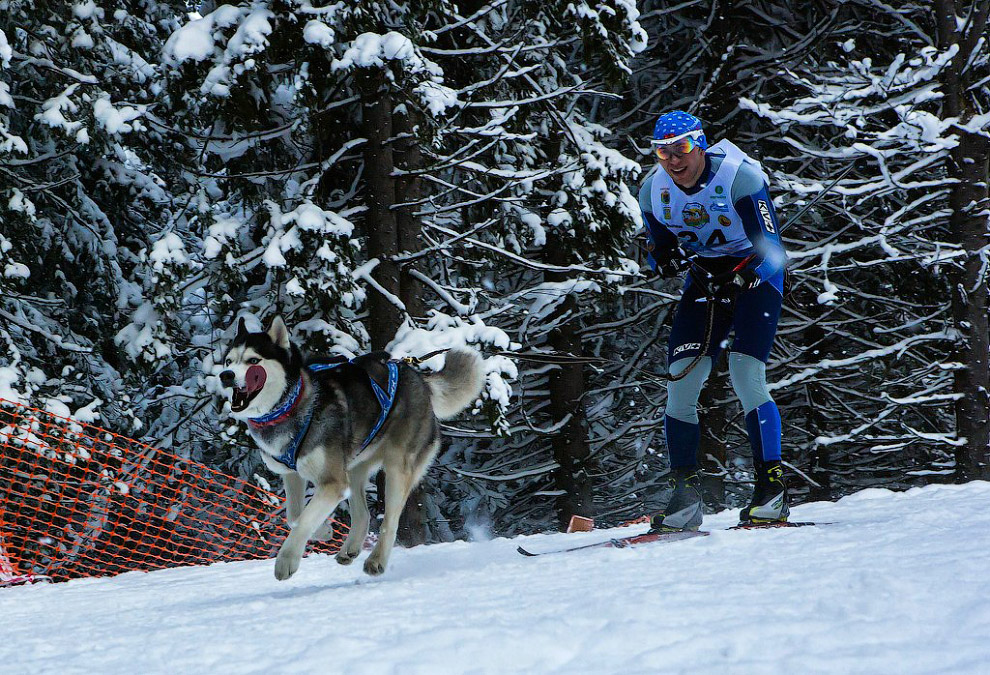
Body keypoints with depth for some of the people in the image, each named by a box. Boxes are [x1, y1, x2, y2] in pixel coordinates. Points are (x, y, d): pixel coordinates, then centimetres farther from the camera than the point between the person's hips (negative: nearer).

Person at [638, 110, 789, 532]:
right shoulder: (654, 190, -7)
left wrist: (736, 279, -35)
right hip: (705, 279, 5)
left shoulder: (739, 177, -22)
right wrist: (666, 258, -18)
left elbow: (771, 251, -21)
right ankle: (686, 497, -2)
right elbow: (659, 252, 5)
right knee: (679, 382, -9)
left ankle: (773, 488, -15)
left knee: (746, 375, -22)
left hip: (754, 276, -5)